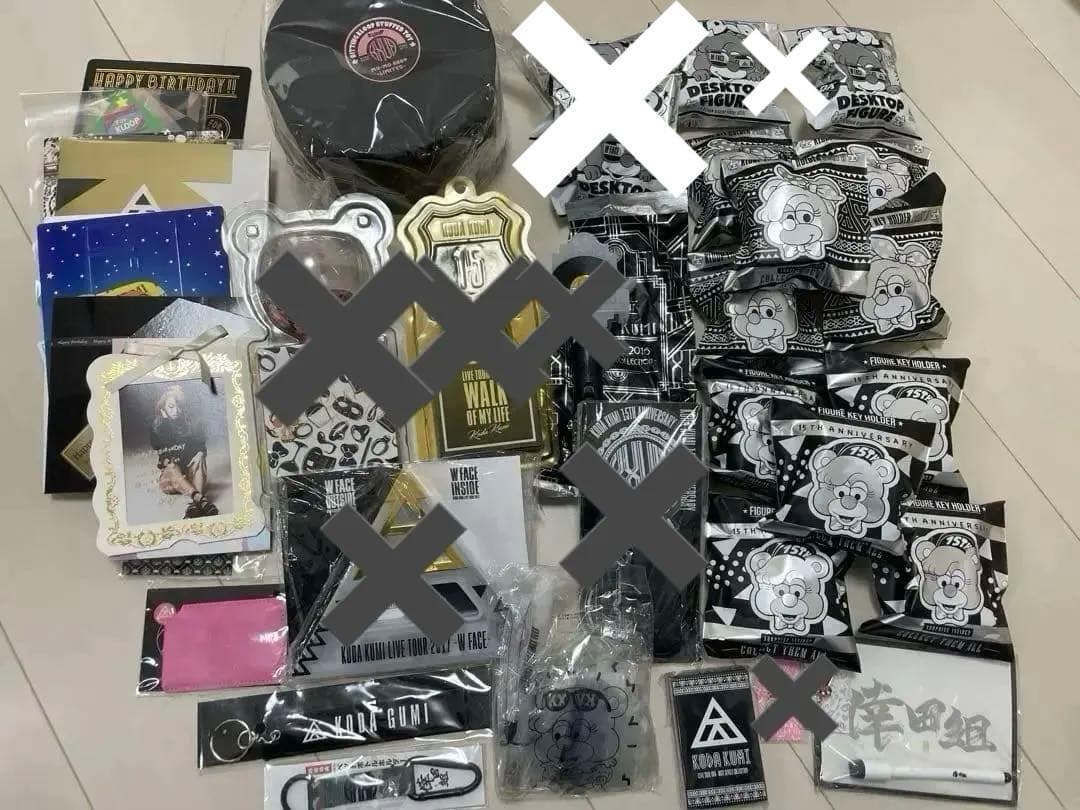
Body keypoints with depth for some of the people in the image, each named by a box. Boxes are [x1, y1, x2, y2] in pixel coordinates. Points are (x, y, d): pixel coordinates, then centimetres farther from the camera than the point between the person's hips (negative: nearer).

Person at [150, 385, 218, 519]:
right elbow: (156, 444, -11)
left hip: (191, 472, 1)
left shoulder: (193, 422, 5)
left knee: (199, 456, -28)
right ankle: (200, 498, -63)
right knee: (172, 468, -34)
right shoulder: (157, 427, 6)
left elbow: (201, 441, -6)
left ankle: (195, 503, -52)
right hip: (169, 475, -1)